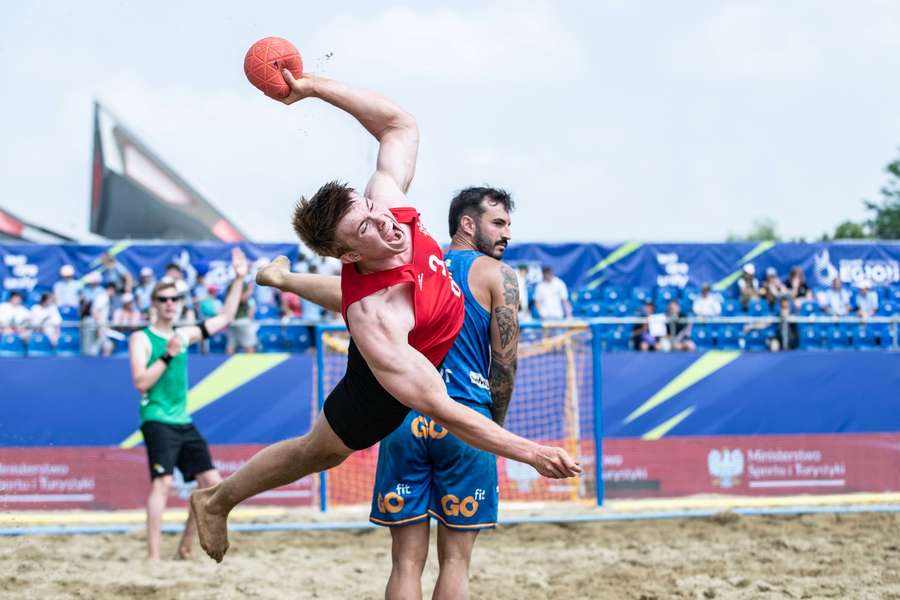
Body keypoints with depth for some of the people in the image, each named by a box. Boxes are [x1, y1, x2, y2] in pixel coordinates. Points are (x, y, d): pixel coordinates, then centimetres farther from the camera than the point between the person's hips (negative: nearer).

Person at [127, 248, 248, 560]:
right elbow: (141, 382, -13)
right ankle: (153, 555, -20)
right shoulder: (141, 338, -3)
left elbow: (225, 318, 23)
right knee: (162, 482, -20)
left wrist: (239, 279, 20)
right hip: (157, 421, -7)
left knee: (211, 482, 2)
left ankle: (185, 548, 13)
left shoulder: (183, 335, 14)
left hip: (184, 422, 7)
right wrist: (168, 355, -17)